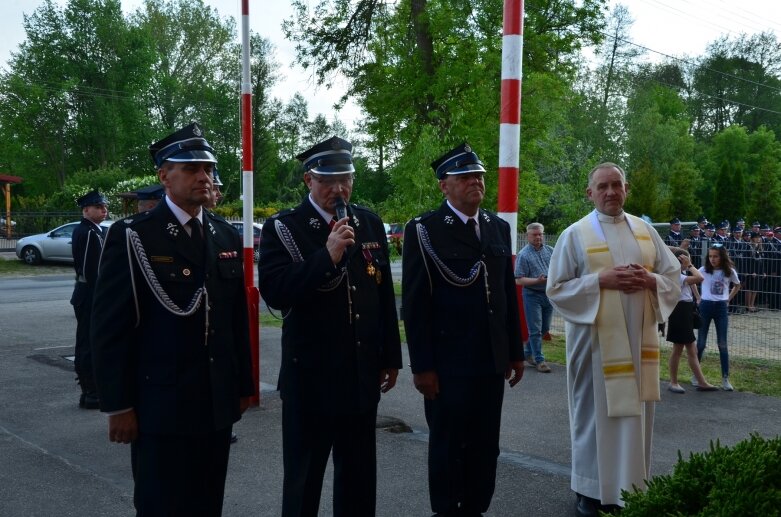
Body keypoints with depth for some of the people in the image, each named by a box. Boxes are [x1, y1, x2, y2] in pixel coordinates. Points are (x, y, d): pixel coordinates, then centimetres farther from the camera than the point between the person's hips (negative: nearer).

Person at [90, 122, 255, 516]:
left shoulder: (227, 236, 9)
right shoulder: (131, 236, -8)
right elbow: (110, 327, -10)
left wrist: (243, 383, 11)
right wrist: (117, 405, -11)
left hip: (218, 403, 5)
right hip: (160, 405, -5)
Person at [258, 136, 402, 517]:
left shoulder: (371, 224, 6)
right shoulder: (282, 228, -7)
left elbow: (385, 296, 10)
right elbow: (274, 293, -20)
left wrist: (390, 357, 11)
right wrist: (327, 256, -26)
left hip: (363, 373, 4)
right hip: (310, 375, -4)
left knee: (359, 475, 17)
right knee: (303, 476, 12)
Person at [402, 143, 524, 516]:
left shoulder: (499, 228, 10)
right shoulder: (423, 230, -7)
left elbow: (508, 294, 12)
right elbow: (415, 304, -10)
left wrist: (516, 352, 11)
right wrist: (422, 366, -12)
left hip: (492, 361, 5)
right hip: (447, 364, -5)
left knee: (485, 448, 13)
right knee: (447, 448, 10)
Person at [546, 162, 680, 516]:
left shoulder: (645, 230, 8)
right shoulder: (575, 235, -3)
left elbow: (674, 277, 10)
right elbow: (556, 288, -6)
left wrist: (650, 280, -11)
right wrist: (601, 280, -17)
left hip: (639, 338, 4)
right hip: (596, 339, -4)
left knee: (635, 413, 10)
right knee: (596, 412, 3)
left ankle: (631, 486, 24)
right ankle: (592, 488, 16)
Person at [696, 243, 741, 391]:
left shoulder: (729, 271, -1)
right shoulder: (704, 270, -5)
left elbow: (737, 286, 17)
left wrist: (728, 299, 9)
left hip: (721, 308, 1)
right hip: (705, 306, -1)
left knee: (722, 344, 2)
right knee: (701, 343, 4)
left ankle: (725, 378, 6)